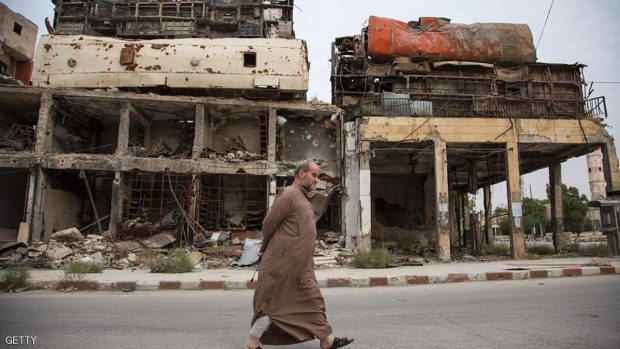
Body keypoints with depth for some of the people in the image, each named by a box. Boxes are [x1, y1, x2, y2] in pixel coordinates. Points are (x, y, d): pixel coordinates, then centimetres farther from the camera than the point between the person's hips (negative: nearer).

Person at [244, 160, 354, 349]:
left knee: (313, 300, 13)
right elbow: (268, 223, -15)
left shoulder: (304, 197, 15)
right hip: (283, 263, -9)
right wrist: (267, 249, 2)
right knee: (272, 304, 3)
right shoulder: (289, 194, -15)